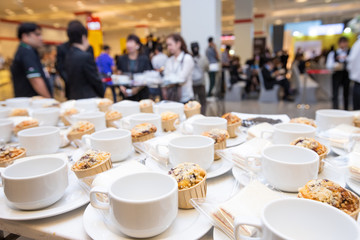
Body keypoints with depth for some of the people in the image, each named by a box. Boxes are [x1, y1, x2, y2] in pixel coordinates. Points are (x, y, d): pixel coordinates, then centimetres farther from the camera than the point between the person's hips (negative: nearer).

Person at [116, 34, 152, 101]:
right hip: (126, 94, 2)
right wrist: (121, 87, -8)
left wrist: (138, 88, -15)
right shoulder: (122, 59, 7)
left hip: (141, 93, -2)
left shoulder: (144, 59, 0)